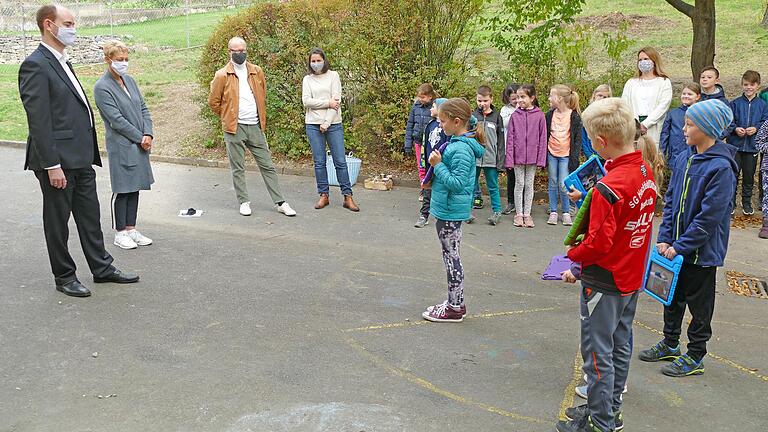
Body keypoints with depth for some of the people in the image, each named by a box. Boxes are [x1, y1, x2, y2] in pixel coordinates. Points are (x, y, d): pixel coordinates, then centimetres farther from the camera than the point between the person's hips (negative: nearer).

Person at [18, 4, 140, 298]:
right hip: (58, 160, -9)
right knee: (58, 221, 6)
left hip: (81, 158, 9)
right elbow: (38, 121, -18)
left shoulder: (61, 62, 16)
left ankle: (101, 268, 26)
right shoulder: (35, 65, -14)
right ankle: (64, 276, 19)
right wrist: (52, 165, -21)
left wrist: (89, 153, 17)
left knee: (90, 216, 15)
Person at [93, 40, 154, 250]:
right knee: (122, 190, 2)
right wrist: (140, 138, -12)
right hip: (121, 147, -7)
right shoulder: (102, 87, -12)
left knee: (135, 188, 12)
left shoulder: (129, 80, 10)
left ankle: (131, 229, 22)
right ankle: (120, 233, 13)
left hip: (140, 145, 7)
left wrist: (148, 134, -5)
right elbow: (116, 120, -15)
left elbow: (143, 109, 9)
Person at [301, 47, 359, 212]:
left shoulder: (333, 75, 5)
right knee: (319, 162, 3)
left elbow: (337, 100, -4)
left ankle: (347, 197, 1)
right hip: (313, 124, 2)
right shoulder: (307, 79, 11)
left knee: (340, 161, -3)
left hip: (333, 124, -2)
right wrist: (328, 103, -11)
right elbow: (306, 101, -3)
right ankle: (323, 195, 12)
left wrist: (327, 122, -10)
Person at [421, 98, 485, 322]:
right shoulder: (458, 143, 9)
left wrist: (438, 165, -21)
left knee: (451, 256, -1)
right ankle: (454, 302, 28)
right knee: (450, 256, 17)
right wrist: (438, 164, 5)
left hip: (451, 211, -10)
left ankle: (455, 308, 10)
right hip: (447, 209, 10)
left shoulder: (461, 149, -21)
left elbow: (456, 183, -25)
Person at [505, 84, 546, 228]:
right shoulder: (515, 116, -1)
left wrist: (541, 159, -5)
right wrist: (509, 159, -5)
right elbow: (510, 138, -1)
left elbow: (542, 138, -2)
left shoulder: (539, 115, -3)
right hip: (518, 156, 0)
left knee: (529, 185, 9)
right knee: (519, 184, 8)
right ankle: (519, 214, 16)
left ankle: (527, 214, 18)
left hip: (533, 157, 0)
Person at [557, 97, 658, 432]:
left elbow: (598, 244, -25)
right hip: (632, 277, 9)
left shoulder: (609, 187, -27)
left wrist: (573, 254, -7)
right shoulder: (646, 173, 0)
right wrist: (591, 201, 3)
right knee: (620, 345, 20)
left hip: (605, 282, -9)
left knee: (597, 352, 5)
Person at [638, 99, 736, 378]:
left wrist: (680, 246, -19)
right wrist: (665, 238, -2)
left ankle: (695, 357, 23)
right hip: (676, 244, 7)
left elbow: (709, 216, -22)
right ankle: (670, 345, 37)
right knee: (672, 295, 20)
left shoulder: (721, 167, -21)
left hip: (703, 250, -7)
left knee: (699, 304, 8)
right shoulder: (685, 159, 2)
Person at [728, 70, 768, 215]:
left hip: (752, 146, 1)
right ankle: (731, 202, 13)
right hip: (735, 144, -1)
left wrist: (756, 129, -15)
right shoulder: (735, 103, -1)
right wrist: (735, 129, -17)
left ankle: (747, 202, 24)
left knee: (749, 176, 10)